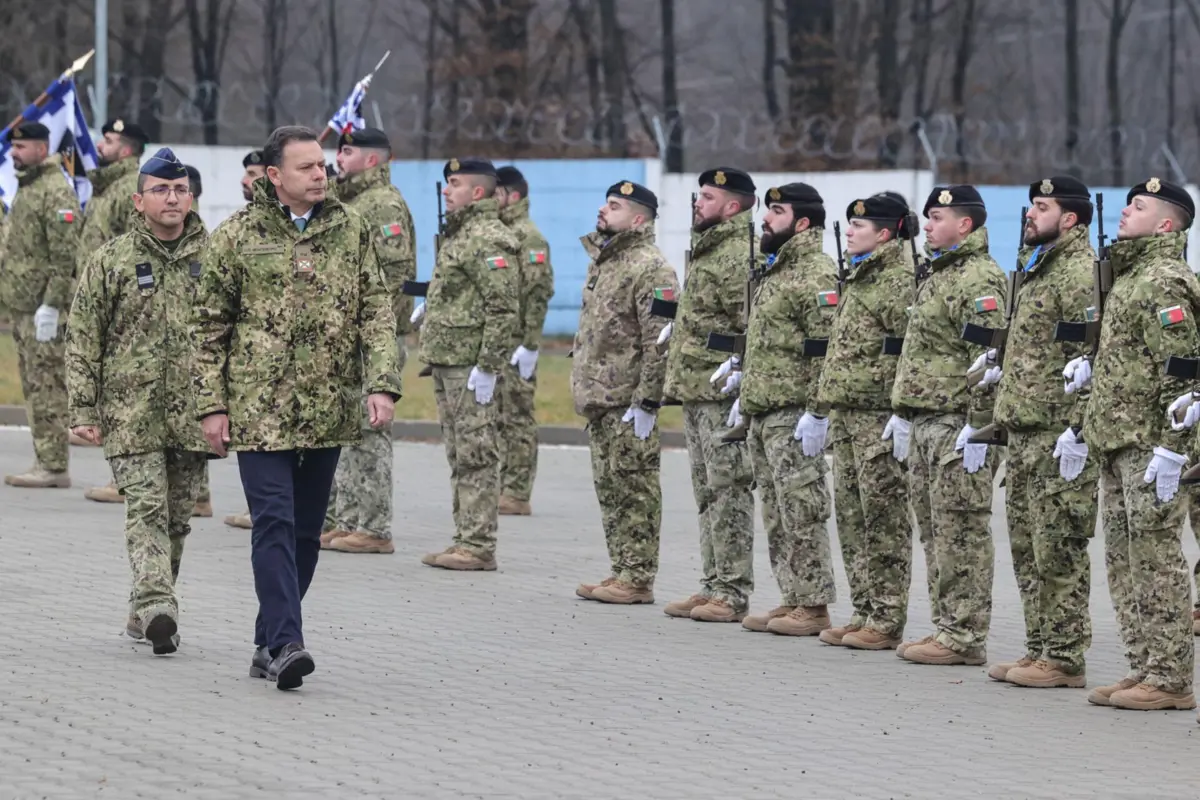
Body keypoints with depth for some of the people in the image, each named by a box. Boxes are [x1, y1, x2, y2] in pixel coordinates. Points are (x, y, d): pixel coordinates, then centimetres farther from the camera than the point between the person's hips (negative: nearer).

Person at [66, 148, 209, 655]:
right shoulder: (110, 262, 2)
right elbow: (83, 342, 2)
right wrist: (84, 410, -4)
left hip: (193, 416, 3)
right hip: (131, 412, -3)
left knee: (177, 517, 8)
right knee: (147, 508, -14)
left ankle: (146, 612, 20)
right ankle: (156, 605, -25)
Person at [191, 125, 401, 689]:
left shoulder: (351, 231, 6)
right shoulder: (237, 236, -1)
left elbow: (377, 312, 6)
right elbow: (208, 326, 3)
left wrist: (382, 384, -7)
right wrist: (212, 405, -2)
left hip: (328, 411, 3)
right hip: (259, 408, -3)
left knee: (305, 532, 9)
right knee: (274, 523, -13)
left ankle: (269, 644, 20)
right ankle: (285, 644, -19)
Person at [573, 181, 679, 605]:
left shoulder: (649, 268, -14)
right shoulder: (603, 260, 17)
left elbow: (660, 341, -19)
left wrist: (646, 401, -21)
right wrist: (583, 386, 21)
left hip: (628, 401, -10)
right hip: (598, 397, 10)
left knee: (634, 488, -5)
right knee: (609, 487, 13)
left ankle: (637, 579, -2)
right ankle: (620, 572, 19)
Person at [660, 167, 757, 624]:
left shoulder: (740, 255, -14)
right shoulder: (706, 249, 18)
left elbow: (751, 328, -19)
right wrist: (677, 379, 21)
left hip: (722, 393, -10)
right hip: (694, 391, 10)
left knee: (728, 490, -6)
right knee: (707, 493, 13)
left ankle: (732, 594, -4)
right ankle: (713, 586, 18)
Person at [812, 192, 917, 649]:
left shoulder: (901, 279, -11)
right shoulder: (857, 277, 18)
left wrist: (898, 412, -19)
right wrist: (828, 400, 19)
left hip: (879, 411, -10)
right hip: (846, 412, 10)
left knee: (884, 517, -5)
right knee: (851, 514, 11)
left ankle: (886, 621, -2)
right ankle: (864, 612, 17)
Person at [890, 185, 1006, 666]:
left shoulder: (978, 280, -13)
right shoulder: (938, 276, 19)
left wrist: (977, 426, -23)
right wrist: (902, 412, 23)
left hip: (957, 425, -10)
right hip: (925, 423, 10)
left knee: (962, 534, -7)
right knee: (937, 530, 13)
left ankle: (965, 638, -6)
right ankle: (946, 626, 18)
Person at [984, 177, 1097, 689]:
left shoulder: (1079, 271, -13)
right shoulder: (1039, 270, 19)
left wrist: (1076, 428, -23)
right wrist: (1003, 368, 15)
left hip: (1058, 434, -11)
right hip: (1025, 432, 11)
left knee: (1058, 551, -6)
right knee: (1027, 548, 14)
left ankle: (1064, 659, -2)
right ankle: (1040, 649, 20)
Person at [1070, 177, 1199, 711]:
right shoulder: (1129, 276, 19)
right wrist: (1091, 366, 10)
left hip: (1150, 444, -10)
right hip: (1117, 444, 10)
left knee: (1156, 557, -8)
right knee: (1124, 561, 12)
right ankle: (1143, 669, 17)